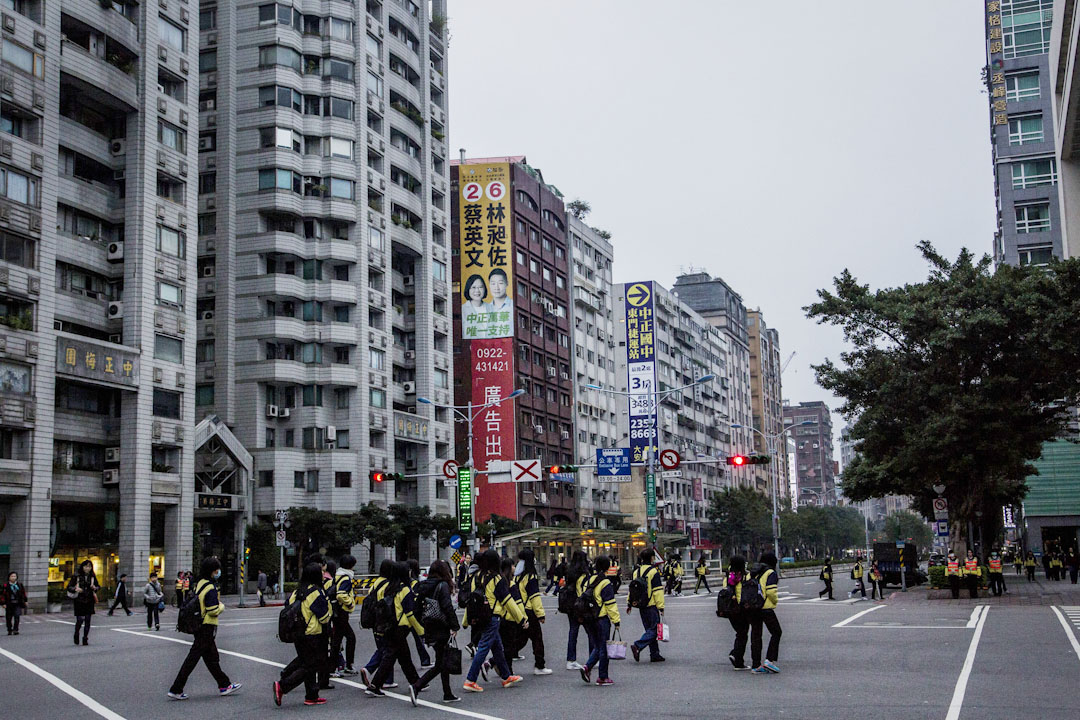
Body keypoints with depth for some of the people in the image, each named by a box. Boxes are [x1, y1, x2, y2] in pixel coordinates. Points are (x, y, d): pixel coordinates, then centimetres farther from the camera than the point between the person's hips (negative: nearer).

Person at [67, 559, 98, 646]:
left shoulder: (92, 576, 6)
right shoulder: (76, 576, -3)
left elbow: (98, 586, 17)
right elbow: (69, 587, -2)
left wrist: (95, 588, -6)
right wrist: (75, 589, -21)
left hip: (89, 601, 3)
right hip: (79, 601, -3)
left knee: (87, 621, 2)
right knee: (80, 620, -8)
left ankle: (85, 639, 13)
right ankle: (76, 635, 20)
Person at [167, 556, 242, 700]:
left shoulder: (199, 584, 9)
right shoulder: (210, 588, -18)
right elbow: (214, 611, -23)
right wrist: (222, 606, -2)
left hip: (198, 626, 10)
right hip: (207, 627, -10)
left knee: (212, 657, 15)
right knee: (193, 657, -5)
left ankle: (224, 685, 25)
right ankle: (176, 690, -1)